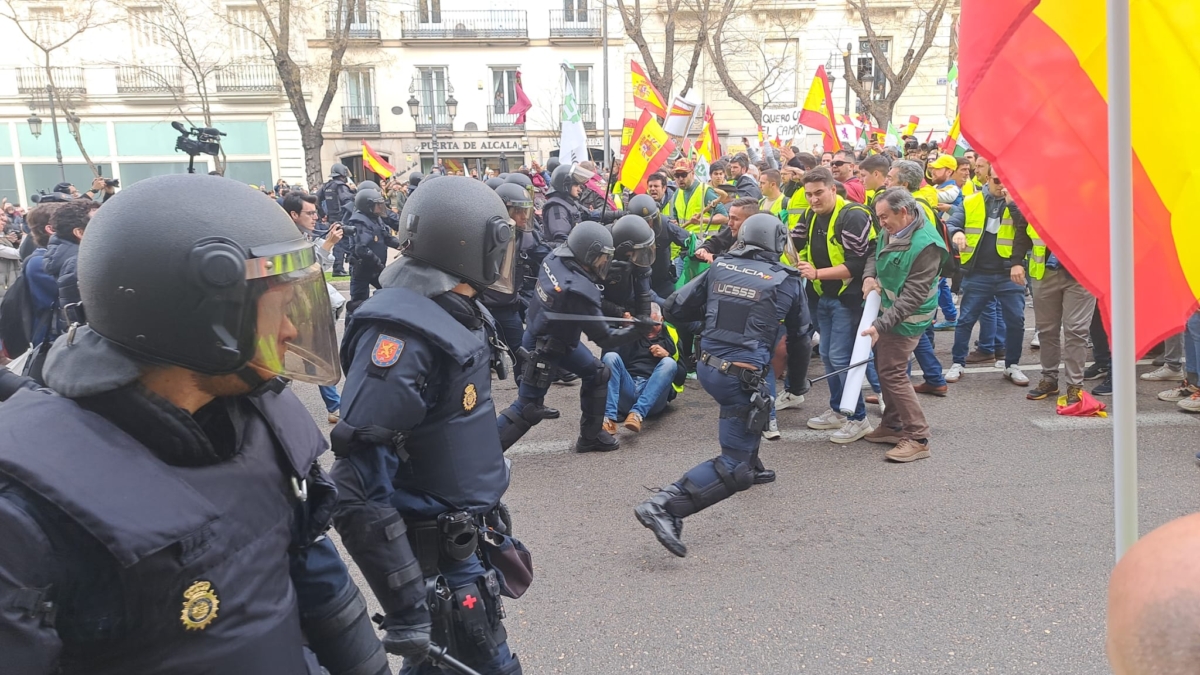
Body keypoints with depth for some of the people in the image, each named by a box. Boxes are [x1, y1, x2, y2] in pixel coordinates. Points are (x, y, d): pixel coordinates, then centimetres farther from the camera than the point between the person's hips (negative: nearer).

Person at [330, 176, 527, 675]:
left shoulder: (459, 314, 4)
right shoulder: (403, 334, -25)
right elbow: (360, 491, -29)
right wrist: (407, 611, -28)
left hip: (467, 537, 9)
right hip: (436, 556, -9)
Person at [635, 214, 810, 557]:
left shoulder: (720, 268, 5)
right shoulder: (787, 281, 1)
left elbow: (673, 308, 6)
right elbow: (799, 338, 13)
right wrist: (798, 382, 29)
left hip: (706, 367, 6)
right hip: (742, 377, -6)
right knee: (733, 470, -3)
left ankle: (751, 465, 50)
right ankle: (664, 506, -20)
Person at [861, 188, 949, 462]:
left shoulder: (926, 245, -25)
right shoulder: (891, 231, 1)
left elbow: (912, 295, -26)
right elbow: (875, 254, 20)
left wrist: (881, 325, -30)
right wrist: (869, 276, -4)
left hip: (904, 319, -9)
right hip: (886, 308, 9)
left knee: (893, 373, -8)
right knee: (884, 368, 16)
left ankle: (918, 438, 1)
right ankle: (892, 425, 31)